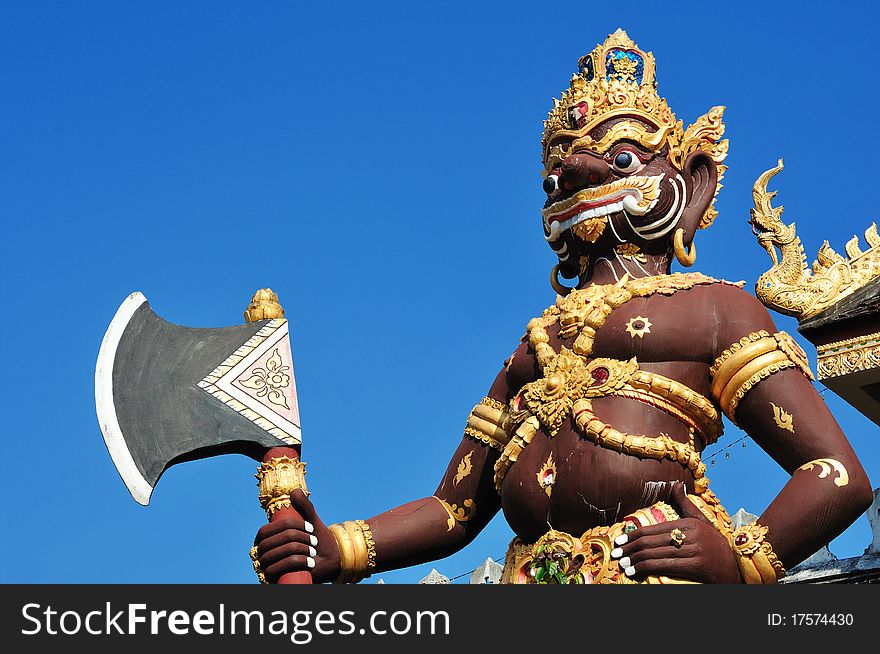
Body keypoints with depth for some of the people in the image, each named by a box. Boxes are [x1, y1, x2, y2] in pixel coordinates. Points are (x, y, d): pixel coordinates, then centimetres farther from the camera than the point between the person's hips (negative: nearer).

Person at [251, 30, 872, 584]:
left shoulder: (714, 306, 12)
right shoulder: (534, 345, 26)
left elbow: (840, 475, 4)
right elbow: (451, 510, 24)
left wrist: (741, 561, -11)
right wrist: (337, 549, 8)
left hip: (657, 569, -3)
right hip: (534, 573, 3)